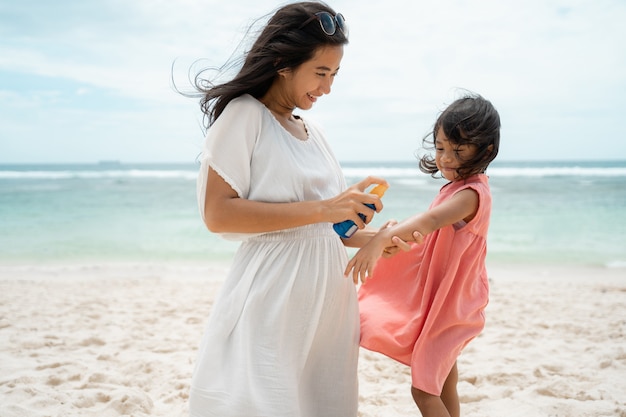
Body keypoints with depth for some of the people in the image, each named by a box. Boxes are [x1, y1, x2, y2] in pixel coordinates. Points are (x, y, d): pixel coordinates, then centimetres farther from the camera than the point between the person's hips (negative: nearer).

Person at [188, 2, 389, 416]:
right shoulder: (245, 114, -6)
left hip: (327, 296, 7)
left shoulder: (313, 131, 16)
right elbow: (218, 214, -17)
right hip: (274, 300, -7)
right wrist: (321, 210, -19)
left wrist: (369, 238, 2)